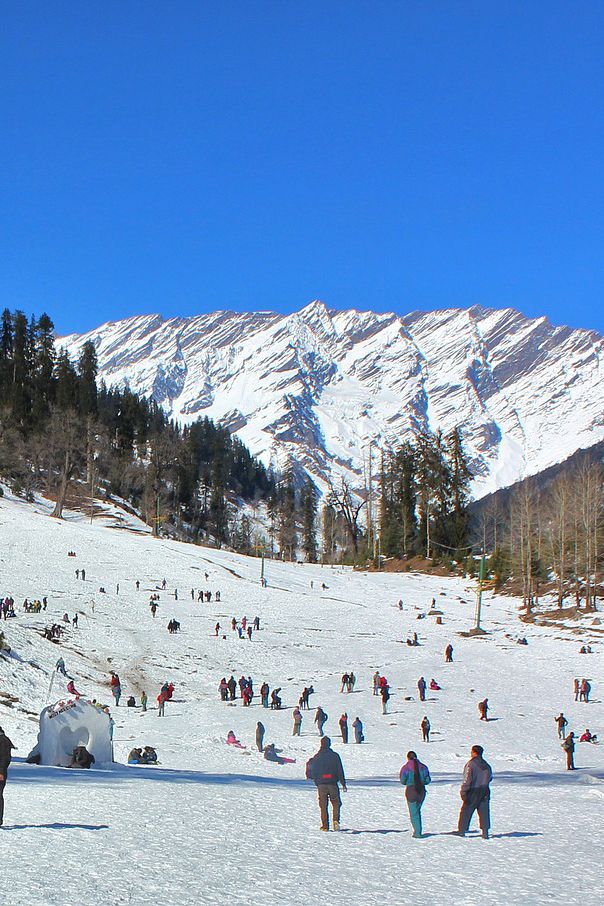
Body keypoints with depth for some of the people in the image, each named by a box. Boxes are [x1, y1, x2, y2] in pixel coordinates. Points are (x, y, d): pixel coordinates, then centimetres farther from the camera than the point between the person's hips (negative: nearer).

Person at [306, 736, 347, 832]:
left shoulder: (316, 757, 2)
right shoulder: (335, 756, -1)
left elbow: (312, 771, 6)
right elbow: (340, 771, -1)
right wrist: (343, 784, 3)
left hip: (321, 784, 1)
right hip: (333, 783, -1)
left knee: (323, 805, 6)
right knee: (336, 803, 9)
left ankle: (325, 825, 2)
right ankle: (336, 820, -13)